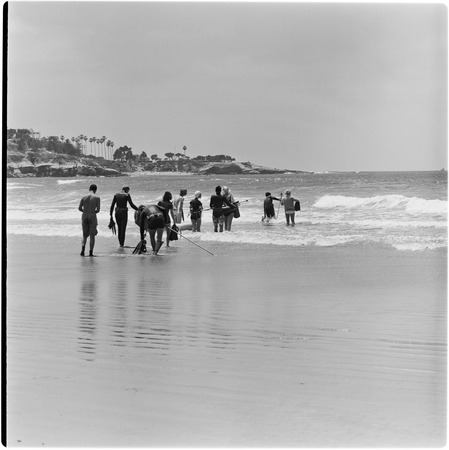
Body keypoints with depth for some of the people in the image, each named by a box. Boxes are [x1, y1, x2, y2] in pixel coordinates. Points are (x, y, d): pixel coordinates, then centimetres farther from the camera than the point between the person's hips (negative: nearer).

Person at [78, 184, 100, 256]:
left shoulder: (84, 197, 3)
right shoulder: (97, 198, -5)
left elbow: (79, 208, 4)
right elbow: (98, 210, -5)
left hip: (84, 217, 3)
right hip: (92, 217, -3)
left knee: (84, 235, 14)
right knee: (92, 236, 6)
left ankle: (83, 249, -7)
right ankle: (91, 252, 1)